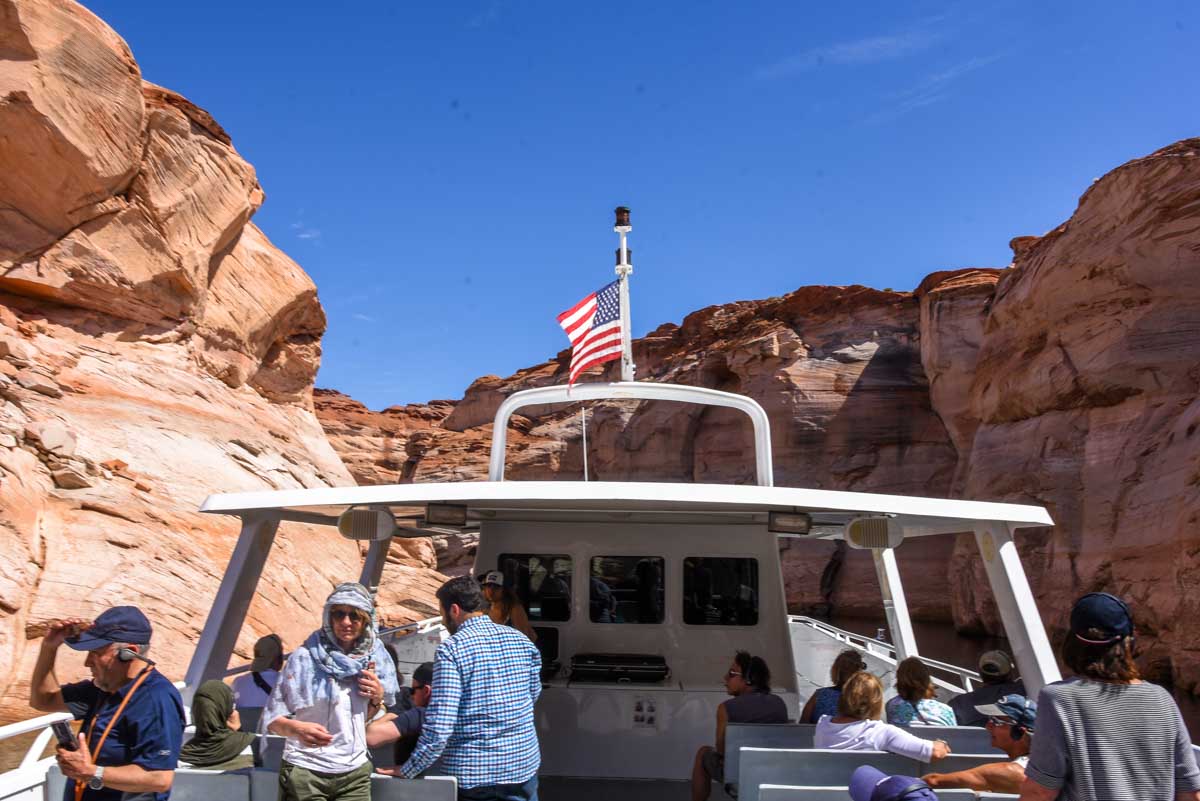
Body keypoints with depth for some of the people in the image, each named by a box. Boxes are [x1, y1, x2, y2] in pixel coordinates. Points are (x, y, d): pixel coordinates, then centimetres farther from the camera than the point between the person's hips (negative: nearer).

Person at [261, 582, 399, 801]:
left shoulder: (375, 658, 2)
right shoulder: (305, 657, -11)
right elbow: (272, 719, -10)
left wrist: (378, 699, -5)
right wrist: (298, 729, -29)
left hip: (355, 773, 3)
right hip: (305, 772, -3)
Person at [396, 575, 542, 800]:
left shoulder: (450, 650, -15)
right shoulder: (522, 641, 1)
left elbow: (439, 727, -20)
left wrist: (407, 771, -9)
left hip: (471, 773, -4)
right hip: (524, 766, 4)